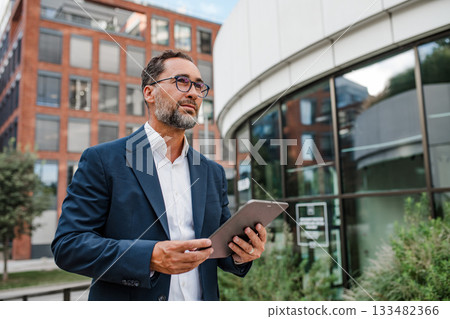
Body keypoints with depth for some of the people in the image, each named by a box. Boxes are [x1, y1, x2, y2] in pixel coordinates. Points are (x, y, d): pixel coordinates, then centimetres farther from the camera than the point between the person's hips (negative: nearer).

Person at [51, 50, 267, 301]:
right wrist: (149, 257, -26)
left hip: (200, 303, 5)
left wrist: (240, 253, -13)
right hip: (129, 309, -4)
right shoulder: (103, 160, -9)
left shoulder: (213, 173, 5)